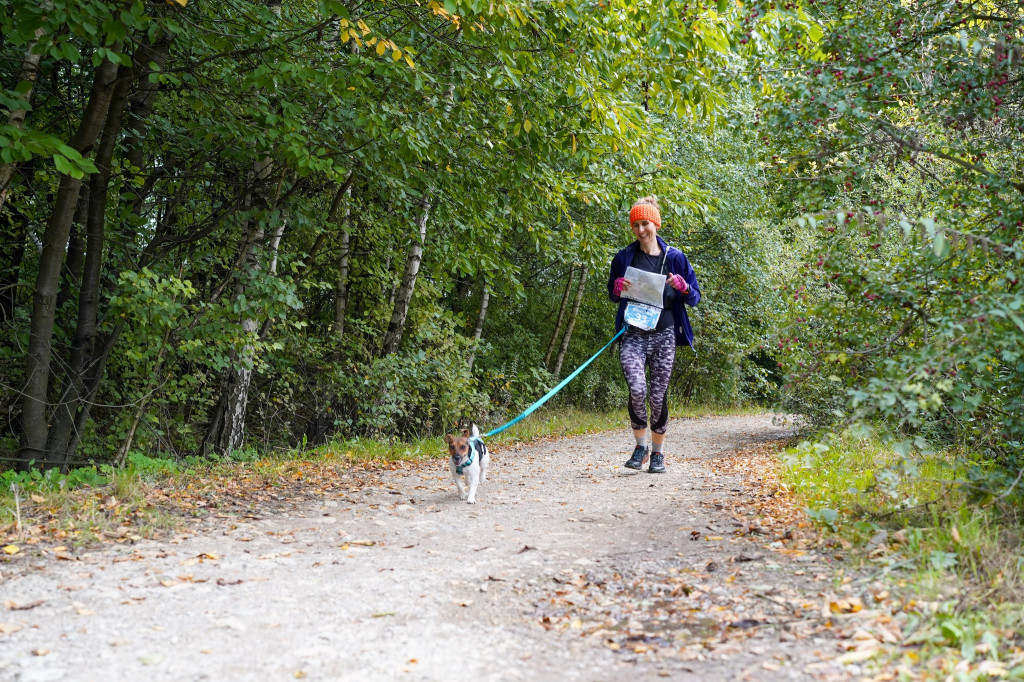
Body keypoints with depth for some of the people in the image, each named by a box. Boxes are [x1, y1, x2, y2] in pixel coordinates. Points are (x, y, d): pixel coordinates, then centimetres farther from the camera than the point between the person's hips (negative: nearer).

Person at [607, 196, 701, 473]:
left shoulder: (674, 257, 4)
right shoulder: (624, 257, 5)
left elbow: (695, 297, 10)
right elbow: (613, 294, 17)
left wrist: (683, 287, -13)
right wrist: (618, 289, -7)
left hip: (663, 335, 1)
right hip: (633, 335, 0)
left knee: (658, 396, 3)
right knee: (637, 389, -19)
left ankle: (658, 453, 21)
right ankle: (641, 445, 3)